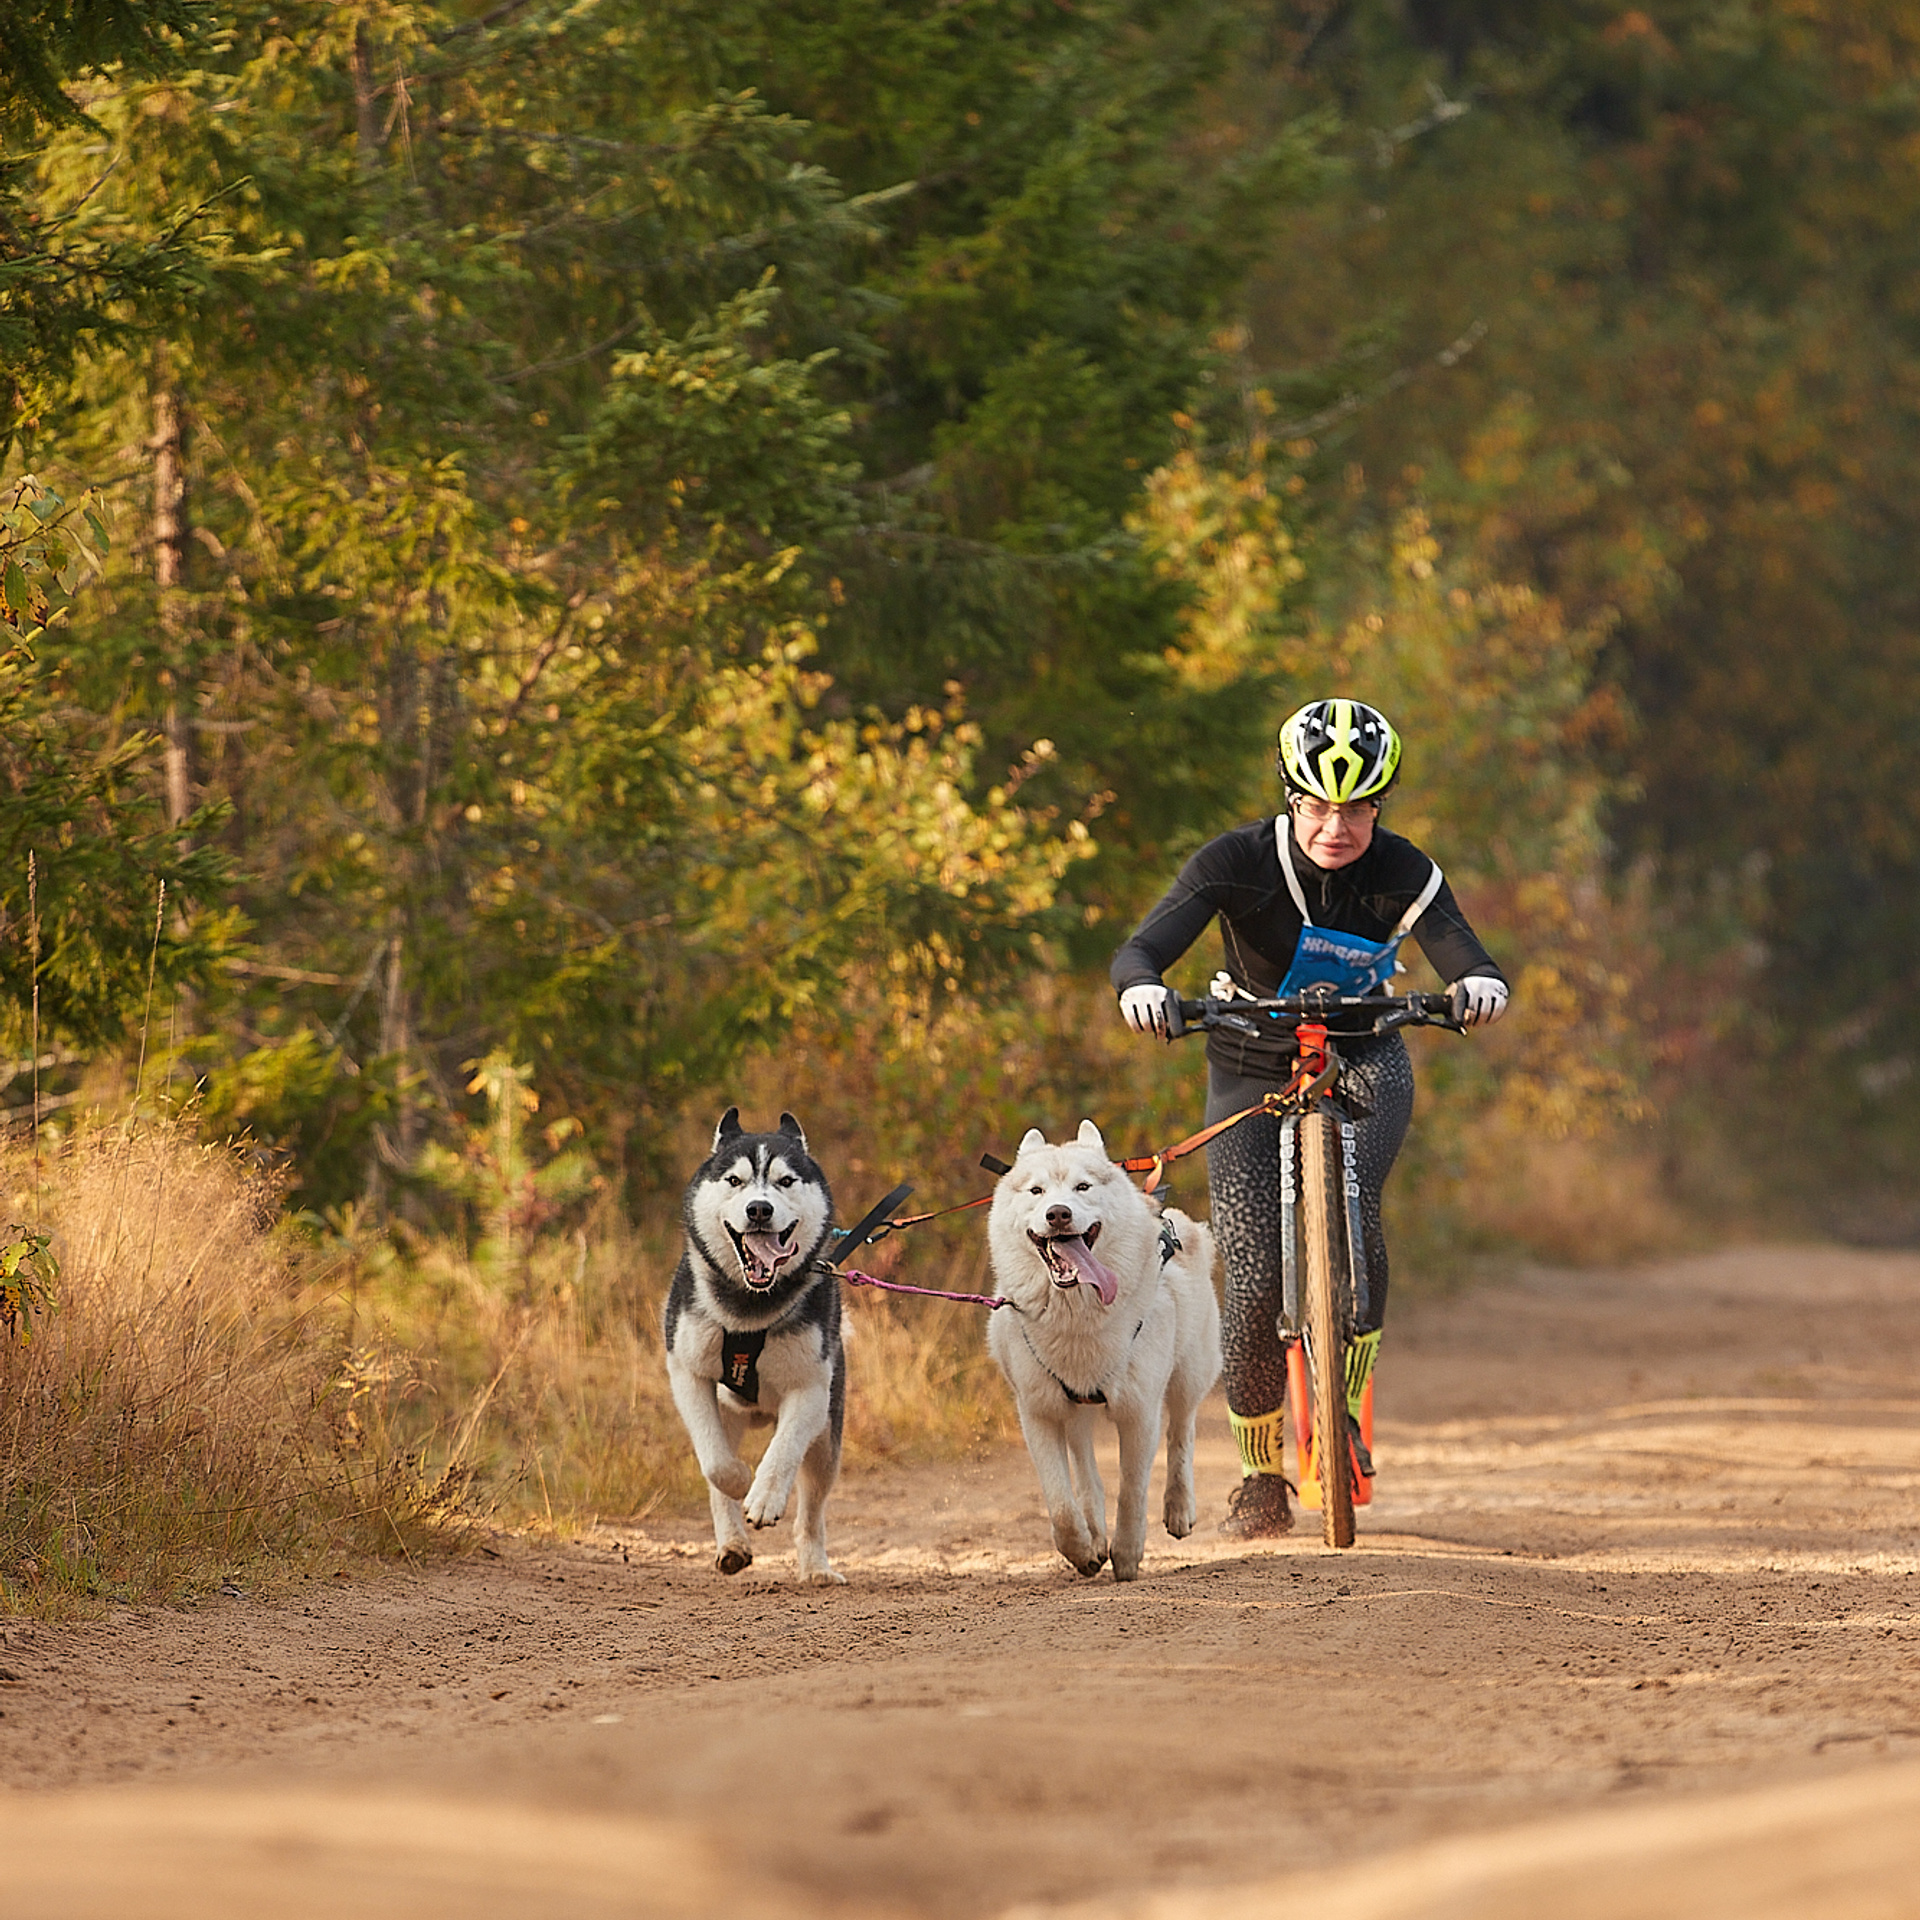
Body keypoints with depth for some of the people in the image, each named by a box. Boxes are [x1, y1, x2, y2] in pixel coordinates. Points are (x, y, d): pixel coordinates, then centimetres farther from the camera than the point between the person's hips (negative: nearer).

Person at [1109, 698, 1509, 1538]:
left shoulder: (1401, 871, -17)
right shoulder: (1237, 861, -21)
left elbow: (1463, 955, -28)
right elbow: (1139, 951, -28)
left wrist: (1481, 985, -52)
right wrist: (1142, 989, -51)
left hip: (1363, 1060, 0)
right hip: (1253, 1068, 0)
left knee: (1351, 1196, -32)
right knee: (1256, 1282, -10)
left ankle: (1344, 1404, -14)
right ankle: (1260, 1475, 10)